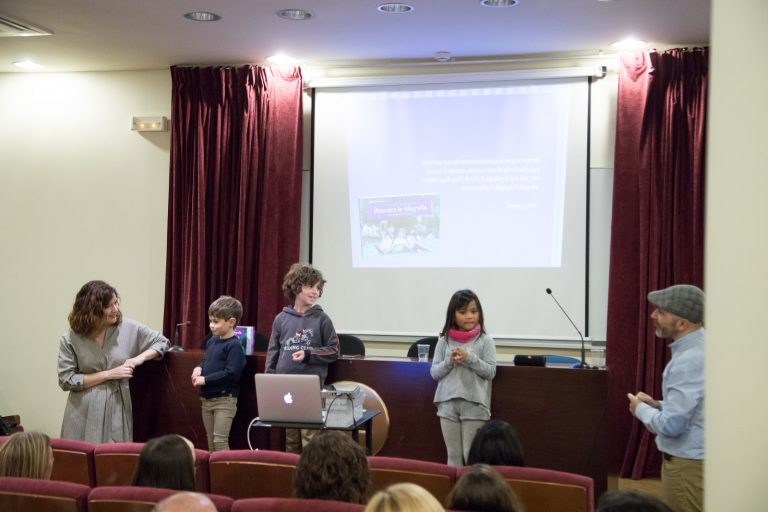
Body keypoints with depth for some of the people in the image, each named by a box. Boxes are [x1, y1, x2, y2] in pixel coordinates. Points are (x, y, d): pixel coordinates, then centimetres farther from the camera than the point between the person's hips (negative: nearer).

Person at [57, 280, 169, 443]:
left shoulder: (127, 328, -3)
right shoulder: (70, 339, -6)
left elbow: (162, 342, 7)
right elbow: (66, 380, -9)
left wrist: (139, 358, -11)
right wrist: (109, 374, -13)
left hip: (117, 410, 1)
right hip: (84, 414, -1)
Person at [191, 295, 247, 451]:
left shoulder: (234, 345, -15)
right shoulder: (212, 341, 10)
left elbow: (231, 373, -23)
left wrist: (205, 380, -19)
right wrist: (198, 368, 2)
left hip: (224, 400, -8)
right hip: (207, 399, 8)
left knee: (220, 440, -11)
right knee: (211, 441, 15)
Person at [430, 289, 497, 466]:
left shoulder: (485, 341, -2)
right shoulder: (444, 341, 4)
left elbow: (491, 372, -6)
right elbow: (434, 372, 5)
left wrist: (469, 358, -17)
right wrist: (449, 362, -13)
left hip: (474, 406, -2)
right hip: (448, 404, 3)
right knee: (453, 455, 11)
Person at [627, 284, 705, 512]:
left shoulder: (688, 361, -25)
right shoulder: (696, 349, 8)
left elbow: (671, 426, -26)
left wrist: (641, 409, -9)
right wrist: (657, 405, 7)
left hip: (687, 466, -10)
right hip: (690, 460, 10)